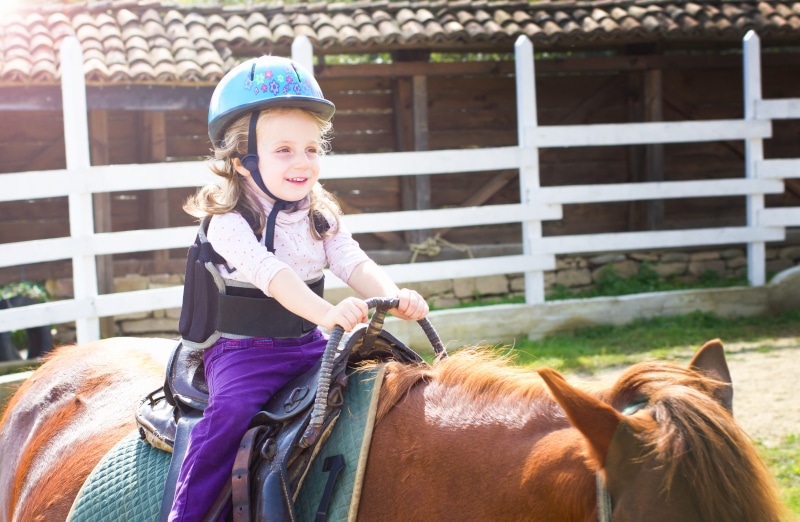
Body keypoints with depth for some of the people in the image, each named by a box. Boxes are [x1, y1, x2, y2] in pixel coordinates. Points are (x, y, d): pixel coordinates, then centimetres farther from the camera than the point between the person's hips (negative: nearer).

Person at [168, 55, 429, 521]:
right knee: (230, 411, -30)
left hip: (308, 342, 6)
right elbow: (270, 273, -31)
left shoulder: (320, 216, 7)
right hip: (242, 349, -6)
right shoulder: (229, 222, -15)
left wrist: (393, 297, -30)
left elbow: (353, 263, -7)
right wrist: (326, 311, -48)